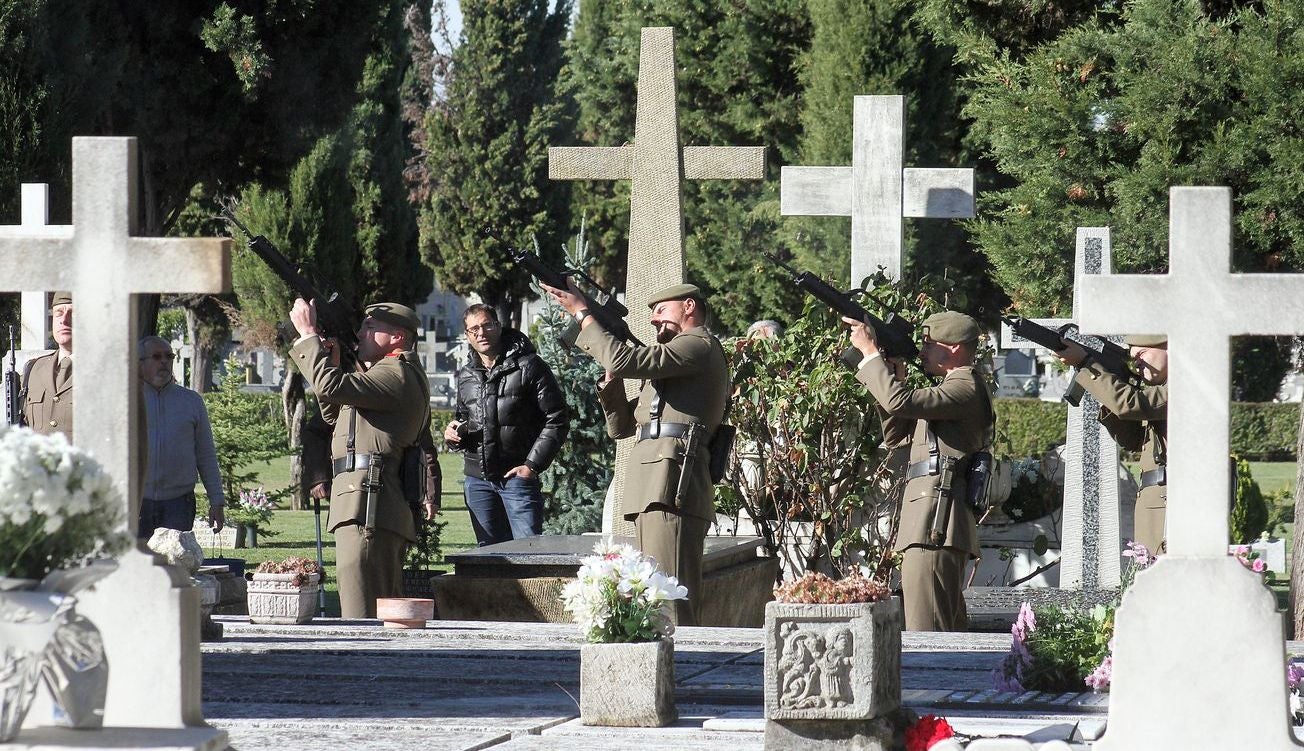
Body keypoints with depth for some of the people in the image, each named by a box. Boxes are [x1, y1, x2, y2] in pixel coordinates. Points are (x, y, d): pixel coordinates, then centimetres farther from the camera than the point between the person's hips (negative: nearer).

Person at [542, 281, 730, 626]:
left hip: (672, 485, -10)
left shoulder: (699, 346, 0)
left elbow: (624, 360, -13)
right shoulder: (676, 358, 31)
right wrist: (611, 384, 13)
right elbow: (620, 426, 30)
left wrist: (583, 314, -3)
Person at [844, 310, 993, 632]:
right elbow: (897, 438, 26)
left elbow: (901, 401, -21)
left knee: (925, 631, -16)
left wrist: (870, 351, -11)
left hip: (936, 526, -11)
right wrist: (897, 377, 16)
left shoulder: (966, 388, -8)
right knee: (950, 632, 12)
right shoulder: (953, 390, 25)